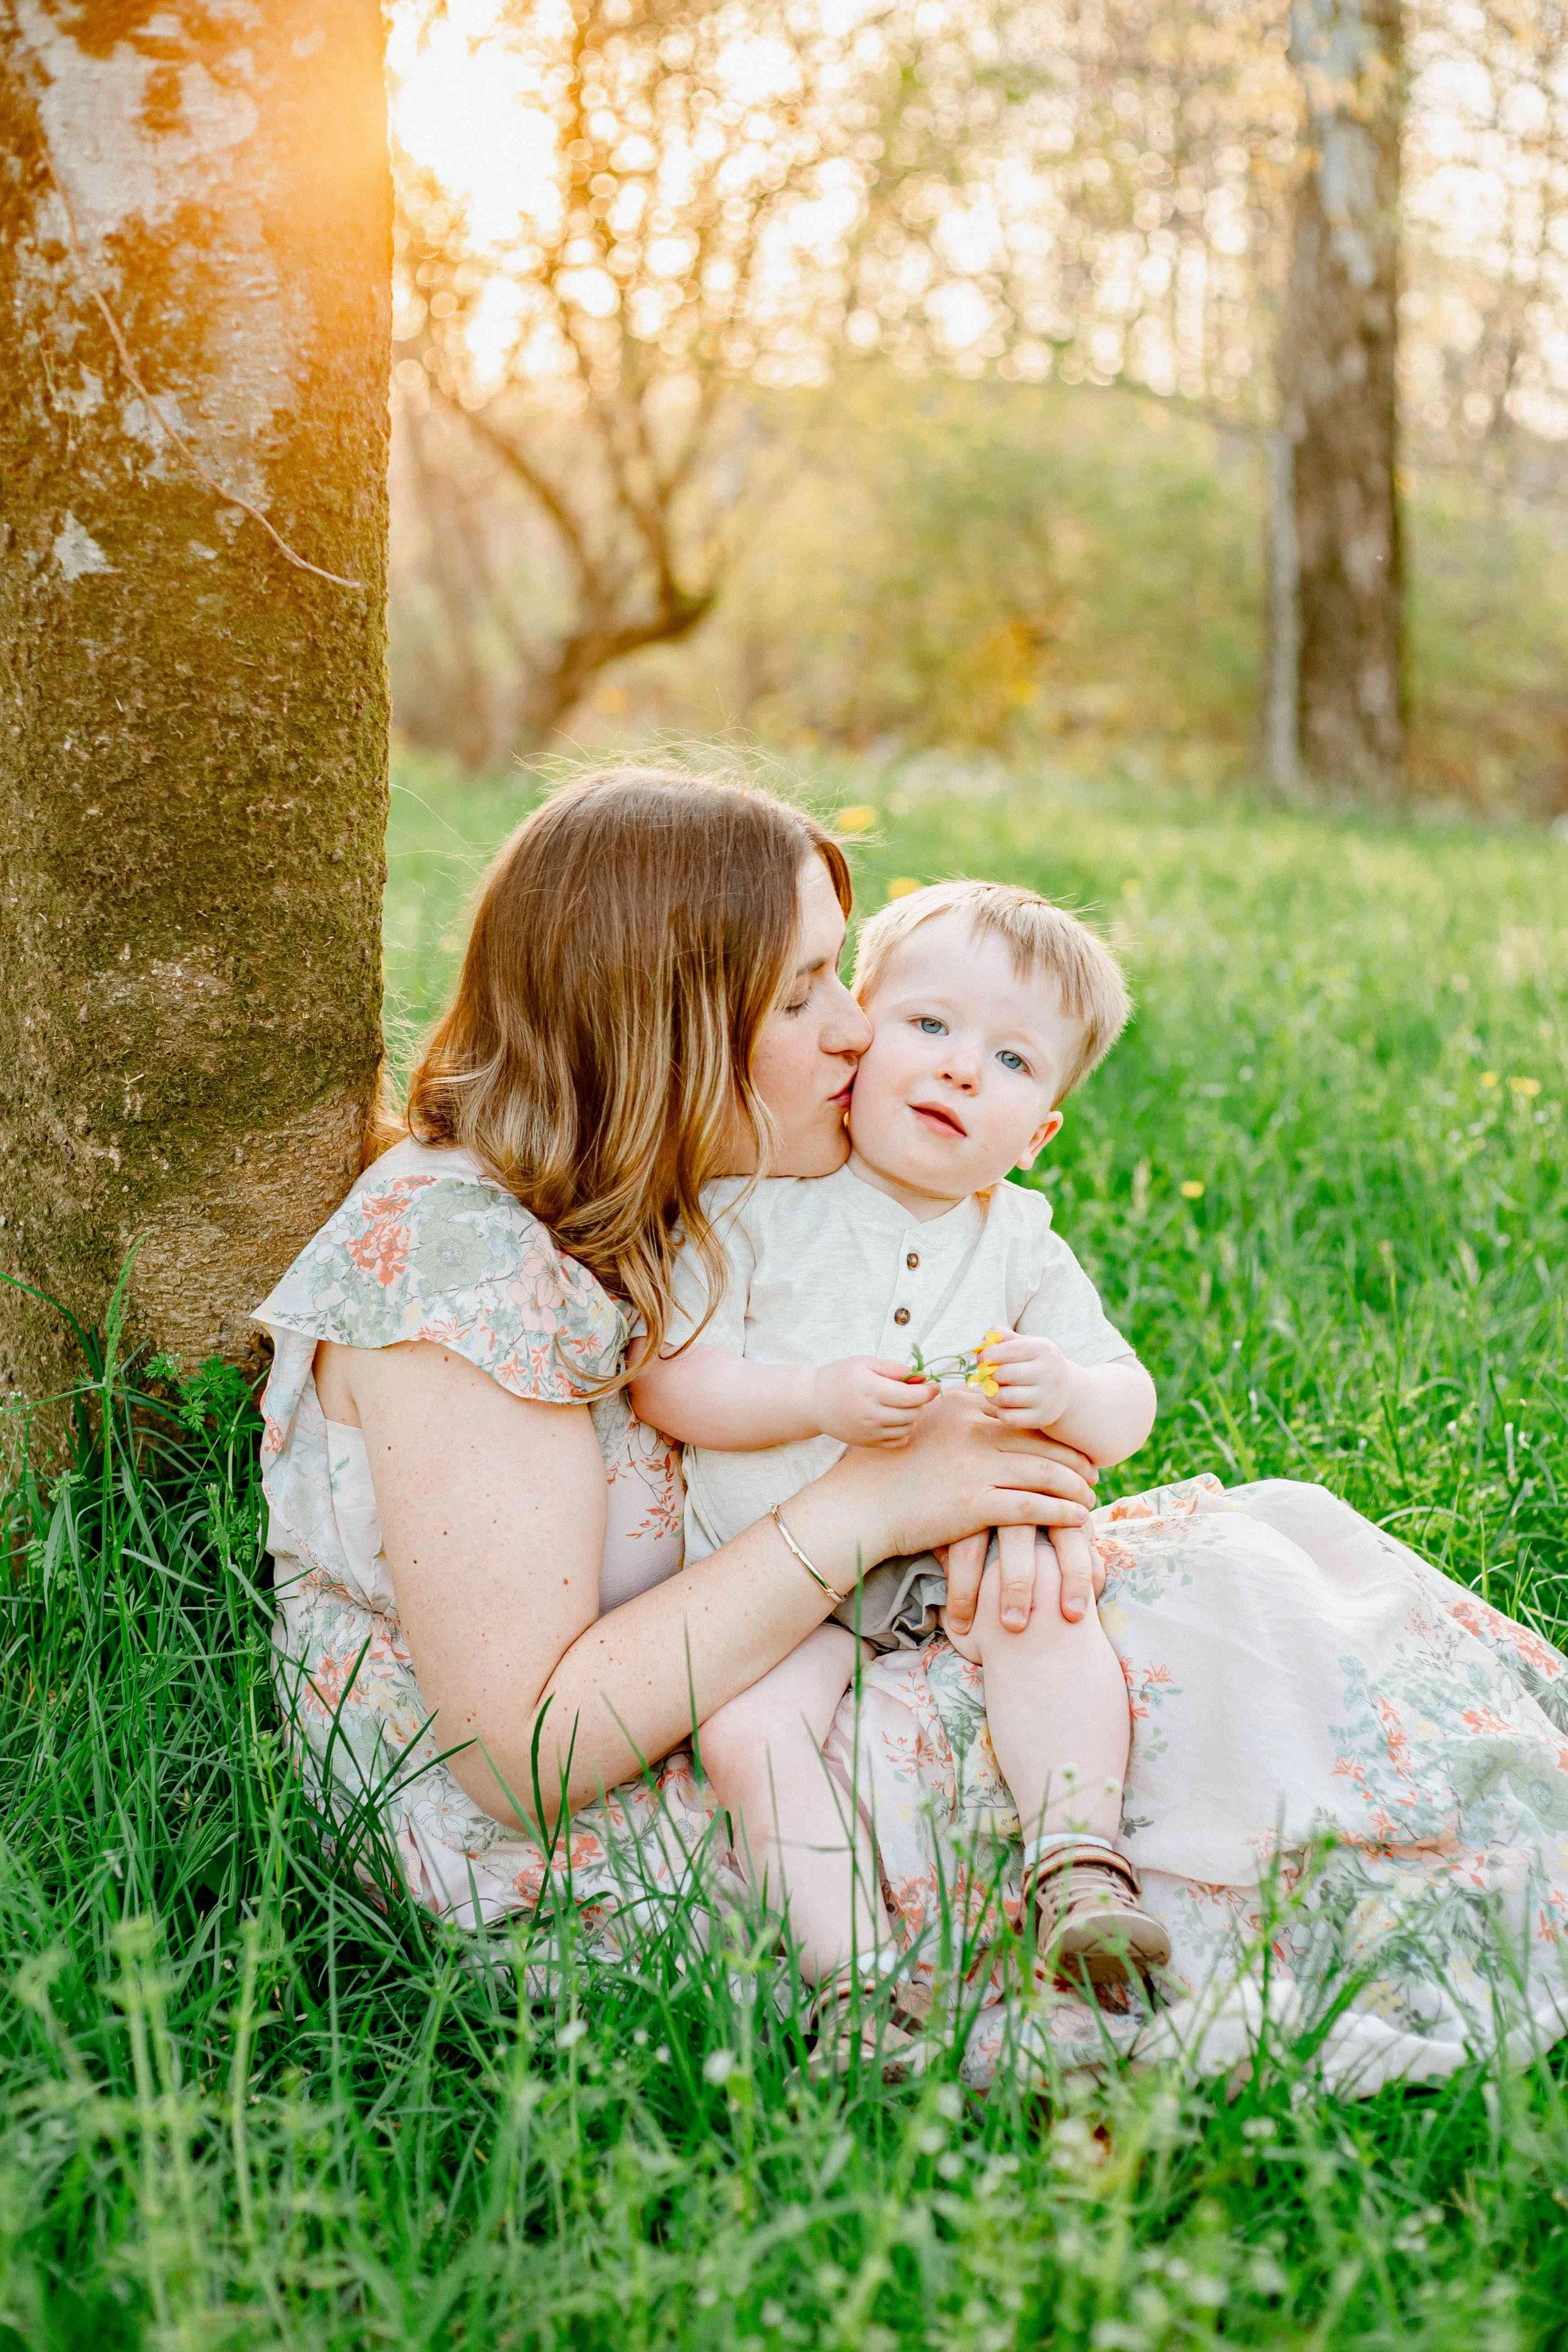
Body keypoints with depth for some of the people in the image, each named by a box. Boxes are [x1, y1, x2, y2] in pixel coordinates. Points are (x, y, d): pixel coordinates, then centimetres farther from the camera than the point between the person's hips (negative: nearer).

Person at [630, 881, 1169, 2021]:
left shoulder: (1021, 1246, 6)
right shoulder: (756, 1201, -5)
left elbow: (1129, 1411, 5)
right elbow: (668, 1382, -9)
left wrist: (1065, 1394, -20)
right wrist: (817, 1399, -25)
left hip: (958, 1553, 3)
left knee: (1052, 1620, -27)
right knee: (749, 1729, -28)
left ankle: (1080, 1867, -22)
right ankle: (856, 1965, -28)